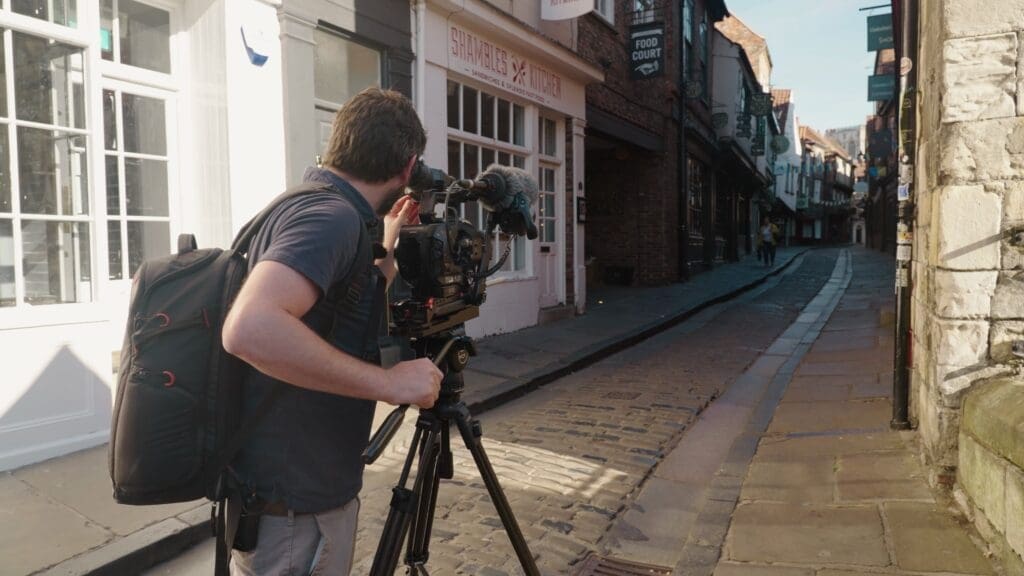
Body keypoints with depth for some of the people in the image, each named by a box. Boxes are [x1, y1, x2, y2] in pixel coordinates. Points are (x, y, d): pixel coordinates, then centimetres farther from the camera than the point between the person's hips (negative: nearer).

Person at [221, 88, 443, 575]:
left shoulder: (316, 209, 9)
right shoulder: (331, 215, -22)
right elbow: (250, 329, -38)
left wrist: (388, 247, 19)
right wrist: (390, 382, -31)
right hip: (294, 506, -10)